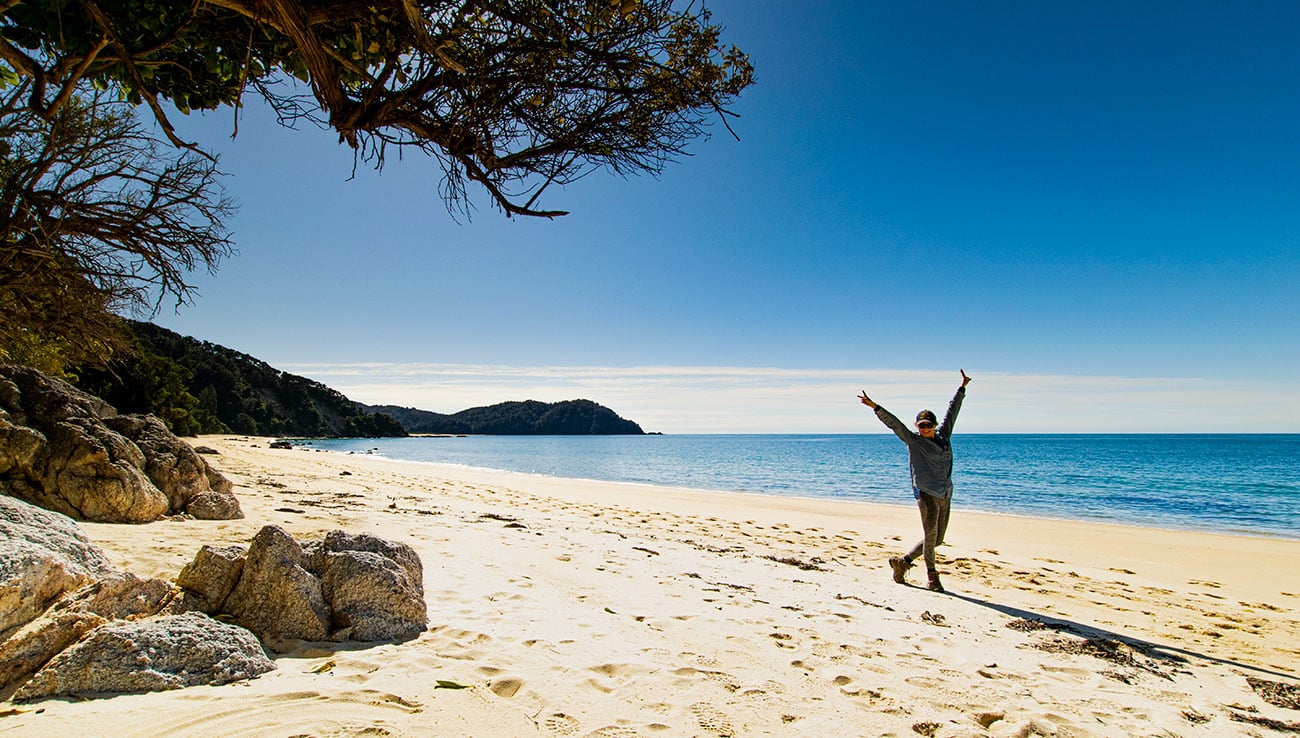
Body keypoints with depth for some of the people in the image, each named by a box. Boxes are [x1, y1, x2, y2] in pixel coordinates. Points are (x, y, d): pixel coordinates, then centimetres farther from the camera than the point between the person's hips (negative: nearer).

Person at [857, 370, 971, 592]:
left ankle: (903, 561, 23)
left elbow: (952, 411, 22)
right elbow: (893, 423, -10)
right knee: (930, 536, -6)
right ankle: (932, 577, 8)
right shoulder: (913, 440, -1)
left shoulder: (944, 435, 12)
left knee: (936, 540, 10)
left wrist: (962, 388, 31)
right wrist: (875, 407, -19)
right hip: (926, 493, -6)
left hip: (945, 495, 6)